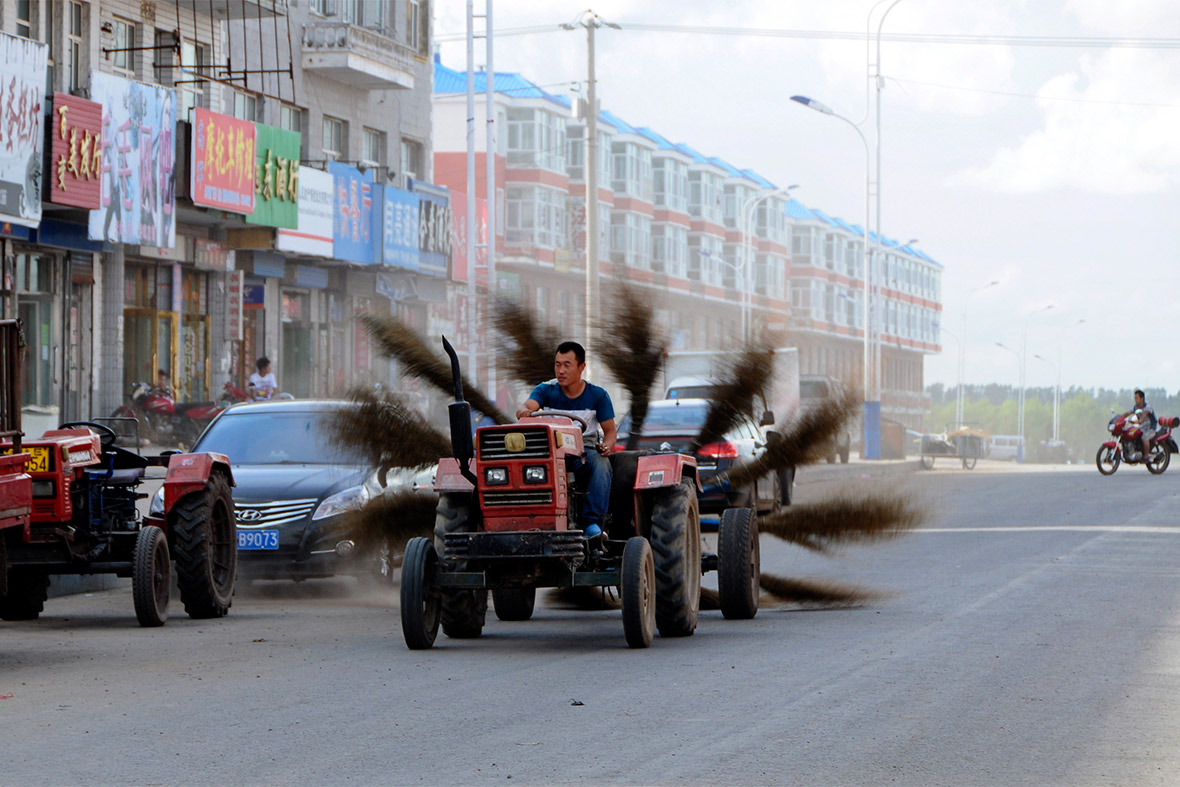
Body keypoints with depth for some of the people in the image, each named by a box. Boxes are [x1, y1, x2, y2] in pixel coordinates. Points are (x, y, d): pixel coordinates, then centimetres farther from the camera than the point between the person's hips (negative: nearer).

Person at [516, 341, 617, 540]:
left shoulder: (597, 395, 4)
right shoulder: (546, 390, 3)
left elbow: (610, 430, 7)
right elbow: (527, 406, -16)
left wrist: (607, 446, -18)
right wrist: (524, 411, -43)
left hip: (585, 451, 0)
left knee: (600, 462, -35)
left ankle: (593, 522, -38)